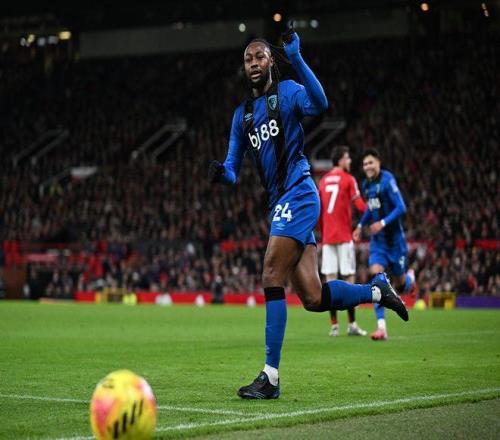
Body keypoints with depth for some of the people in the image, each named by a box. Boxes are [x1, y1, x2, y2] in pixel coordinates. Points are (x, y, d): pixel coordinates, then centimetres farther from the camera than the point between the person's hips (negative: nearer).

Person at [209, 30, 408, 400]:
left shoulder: (288, 91, -1)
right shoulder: (242, 113, 18)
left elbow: (319, 104, -25)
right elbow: (233, 170, 17)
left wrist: (296, 57, -30)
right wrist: (221, 172, -7)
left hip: (298, 195, -7)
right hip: (281, 203, 7)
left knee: (272, 279, -16)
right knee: (314, 299, 1)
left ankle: (270, 377, -15)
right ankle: (377, 290, 24)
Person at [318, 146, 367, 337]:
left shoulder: (323, 181, 14)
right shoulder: (348, 179, -3)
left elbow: (318, 212, 15)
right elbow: (360, 205, -11)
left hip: (327, 237, 5)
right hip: (344, 236, -5)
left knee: (330, 279, 1)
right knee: (349, 279, -2)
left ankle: (334, 325, -1)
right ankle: (352, 324, -2)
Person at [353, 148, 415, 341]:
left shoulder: (387, 180, -15)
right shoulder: (366, 184, 7)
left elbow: (401, 208, -20)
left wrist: (383, 223, -30)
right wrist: (360, 225, 13)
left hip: (394, 240, -5)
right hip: (377, 241, 5)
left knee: (399, 285, 6)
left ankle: (409, 278, 47)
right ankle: (381, 327, -19)